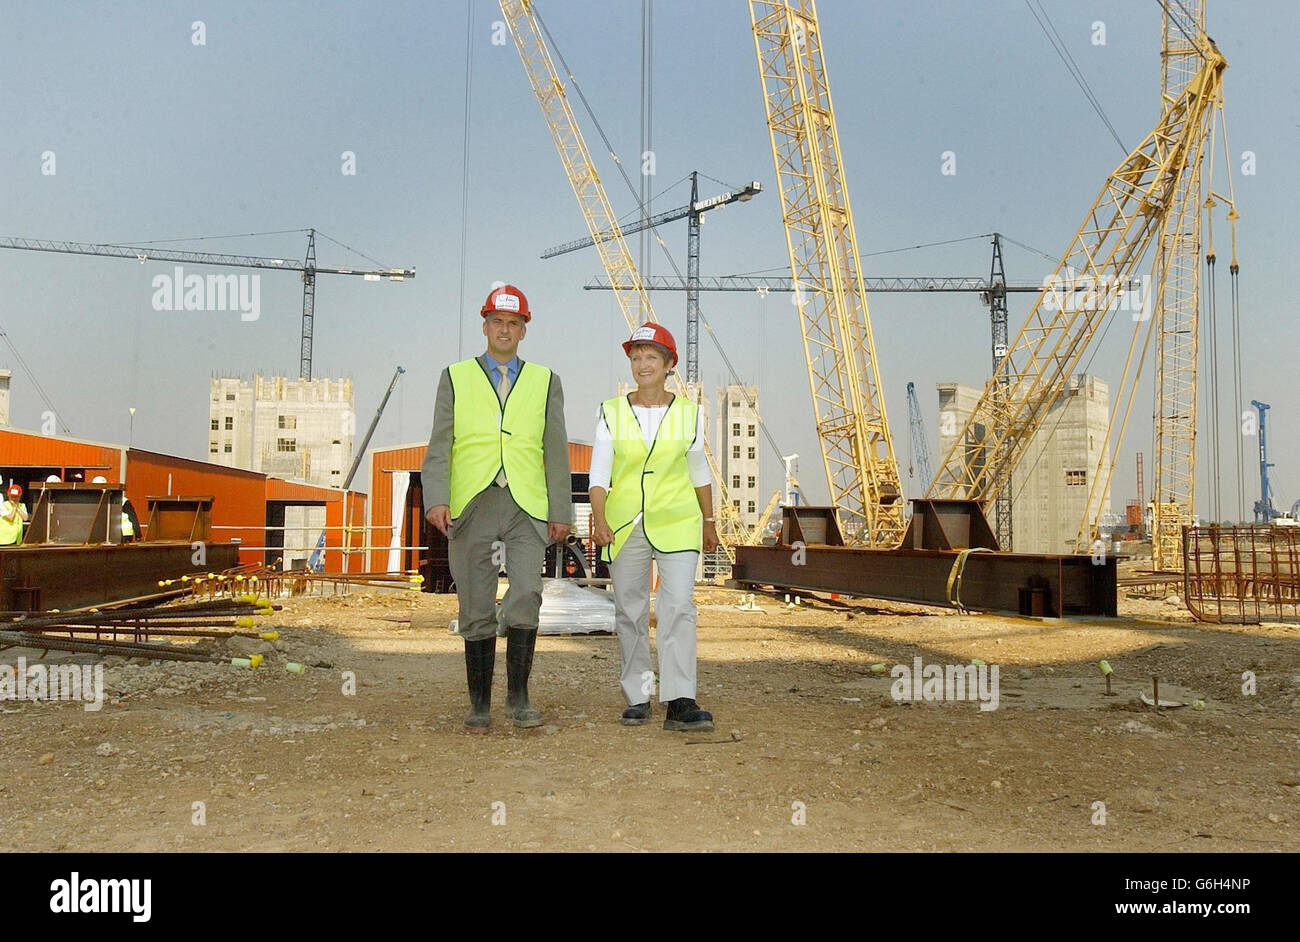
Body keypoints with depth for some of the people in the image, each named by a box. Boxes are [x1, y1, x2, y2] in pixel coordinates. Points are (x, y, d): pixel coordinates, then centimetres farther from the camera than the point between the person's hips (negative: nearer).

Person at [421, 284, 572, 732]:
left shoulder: (544, 381, 14)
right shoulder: (455, 377, 13)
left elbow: (556, 452, 12)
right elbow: (439, 445, 6)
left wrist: (561, 512, 6)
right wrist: (436, 499, -9)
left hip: (526, 508, 0)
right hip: (471, 507, 0)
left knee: (526, 596, -16)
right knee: (477, 611, 3)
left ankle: (518, 695, -2)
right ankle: (480, 704, 15)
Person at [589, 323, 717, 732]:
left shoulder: (688, 413, 3)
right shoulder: (612, 412, 1)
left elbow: (699, 470, 14)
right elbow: (599, 473, -5)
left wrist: (709, 521, 20)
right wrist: (599, 520, -19)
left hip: (677, 521, -1)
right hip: (624, 524, 1)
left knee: (678, 605, -14)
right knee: (629, 612, 6)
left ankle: (680, 703, -15)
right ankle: (637, 697, 19)